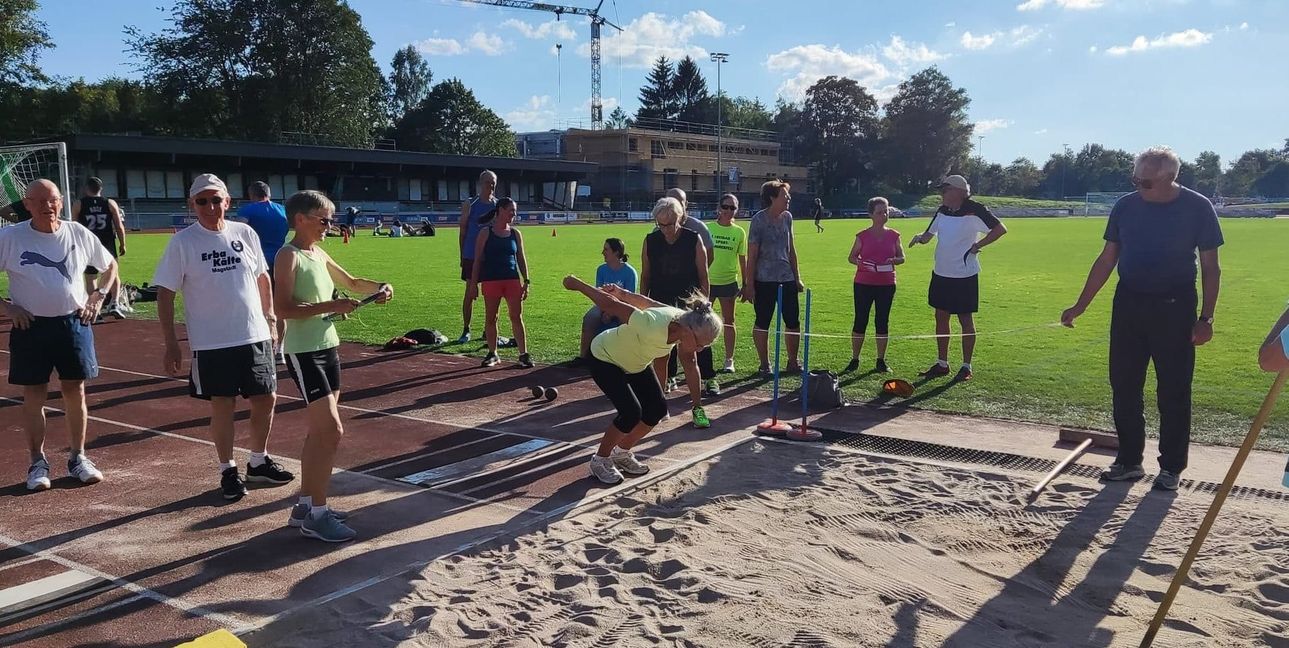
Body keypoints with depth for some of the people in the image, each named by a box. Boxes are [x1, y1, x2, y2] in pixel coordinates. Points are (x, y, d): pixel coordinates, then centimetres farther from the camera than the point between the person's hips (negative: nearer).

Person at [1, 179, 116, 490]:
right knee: (34, 396, 4)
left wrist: (98, 297, 4)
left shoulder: (78, 234, 0)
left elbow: (110, 266, 15)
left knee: (75, 391, 7)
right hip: (31, 326, -1)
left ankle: (78, 458, 20)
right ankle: (38, 462, 17)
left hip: (74, 323, 2)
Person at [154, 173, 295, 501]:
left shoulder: (245, 233, 3)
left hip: (255, 336, 4)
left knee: (266, 398, 9)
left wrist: (270, 319, 12)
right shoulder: (182, 242, -7)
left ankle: (259, 462, 30)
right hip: (211, 342, -4)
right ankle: (228, 470, 22)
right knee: (223, 404, 5)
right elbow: (165, 293, -5)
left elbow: (262, 278, 15)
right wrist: (171, 344, -8)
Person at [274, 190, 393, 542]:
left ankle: (305, 505, 24)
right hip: (303, 352, -9)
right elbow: (283, 308, -22)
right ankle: (316, 515, -2)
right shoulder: (289, 256, -12)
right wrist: (331, 306, -26)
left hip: (328, 347, 9)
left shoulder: (320, 255, 12)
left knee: (320, 431, 13)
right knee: (331, 431, -11)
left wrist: (379, 287, 8)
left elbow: (351, 282, 26)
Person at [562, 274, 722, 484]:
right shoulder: (652, 326, -44)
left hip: (635, 362, 8)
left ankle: (622, 453, 23)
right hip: (605, 359, -8)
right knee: (632, 413, -19)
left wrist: (620, 292, 7)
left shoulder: (681, 318, -23)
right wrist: (578, 285, -21)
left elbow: (643, 301, -7)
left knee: (658, 408, 1)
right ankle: (600, 460, 5)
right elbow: (609, 304, -34)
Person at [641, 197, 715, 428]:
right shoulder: (651, 241, 2)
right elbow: (645, 277, 9)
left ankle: (697, 407, 5)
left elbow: (704, 278, -1)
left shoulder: (693, 240, -5)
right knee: (660, 358, 7)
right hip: (659, 307, 3)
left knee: (688, 358, -5)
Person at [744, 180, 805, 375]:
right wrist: (749, 284, -10)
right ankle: (765, 365, 16)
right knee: (762, 323, 4)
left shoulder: (787, 217, 8)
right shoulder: (759, 220, -9)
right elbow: (752, 255, -8)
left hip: (787, 278, 6)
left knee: (793, 322, 7)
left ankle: (793, 363, 22)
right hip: (764, 280, -6)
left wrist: (797, 277, 14)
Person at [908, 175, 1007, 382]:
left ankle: (966, 367, 13)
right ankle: (942, 364, 22)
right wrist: (920, 238, -11)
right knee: (941, 317, 11)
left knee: (966, 319, 2)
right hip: (941, 273, 7)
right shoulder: (942, 212, 6)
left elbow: (1000, 229, -12)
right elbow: (928, 235, 11)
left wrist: (978, 245, -15)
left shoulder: (975, 211, -14)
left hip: (965, 275, -7)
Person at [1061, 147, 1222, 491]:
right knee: (1124, 387, 7)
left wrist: (1206, 317, -8)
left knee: (1174, 391, 3)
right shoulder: (1126, 206, 2)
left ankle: (1172, 466, 16)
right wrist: (1080, 305, 5)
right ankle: (1129, 460, 19)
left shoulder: (1198, 208, -6)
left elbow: (1211, 267, -2)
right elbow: (1106, 260, 8)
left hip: (1174, 308, -3)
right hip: (1128, 305, 3)